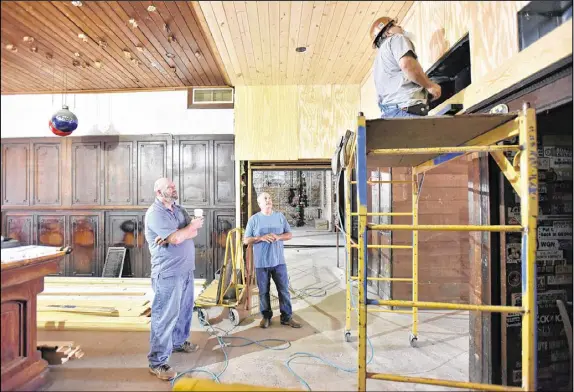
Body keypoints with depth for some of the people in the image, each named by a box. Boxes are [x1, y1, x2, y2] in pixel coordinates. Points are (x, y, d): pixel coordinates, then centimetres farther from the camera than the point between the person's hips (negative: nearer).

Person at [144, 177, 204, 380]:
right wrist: (192, 226, -7)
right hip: (168, 273, -8)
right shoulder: (155, 213, -15)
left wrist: (176, 234, -18)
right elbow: (177, 238, -24)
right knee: (165, 317, 1)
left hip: (186, 269, 8)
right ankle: (157, 362, 15)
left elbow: (193, 233, 1)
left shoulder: (179, 209, 11)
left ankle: (178, 342, 41)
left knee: (184, 309, 20)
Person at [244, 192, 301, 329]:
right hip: (261, 263, -1)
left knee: (284, 290, 7)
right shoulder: (254, 219, -1)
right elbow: (246, 240, -2)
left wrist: (278, 237, -13)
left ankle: (287, 317, 21)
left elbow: (289, 234, 6)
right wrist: (261, 238, -18)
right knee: (263, 291, 10)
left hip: (279, 261, 2)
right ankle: (266, 316, 27)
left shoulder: (280, 216, 5)